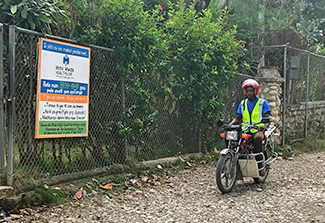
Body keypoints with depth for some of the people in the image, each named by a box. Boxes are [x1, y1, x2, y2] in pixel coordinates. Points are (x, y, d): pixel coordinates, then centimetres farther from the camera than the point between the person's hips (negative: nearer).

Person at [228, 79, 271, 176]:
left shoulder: (263, 103, 5)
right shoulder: (242, 103, 17)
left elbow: (267, 117, -4)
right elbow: (237, 118, 15)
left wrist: (264, 125, -26)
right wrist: (229, 124, -5)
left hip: (258, 130, -4)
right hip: (245, 131, 4)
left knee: (257, 139, -37)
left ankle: (260, 165, -24)